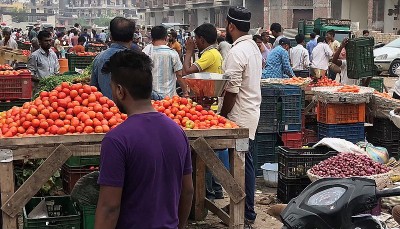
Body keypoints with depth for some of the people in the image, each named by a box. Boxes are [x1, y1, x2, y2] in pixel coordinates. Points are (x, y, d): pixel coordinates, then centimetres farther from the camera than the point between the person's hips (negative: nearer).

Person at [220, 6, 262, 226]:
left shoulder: (237, 52, -19)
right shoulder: (254, 47, 12)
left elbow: (232, 91, -20)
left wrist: (222, 115, -7)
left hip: (240, 116, -10)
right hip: (251, 111, 10)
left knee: (242, 164, -3)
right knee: (246, 163, 15)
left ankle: (246, 214, 4)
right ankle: (245, 207, 24)